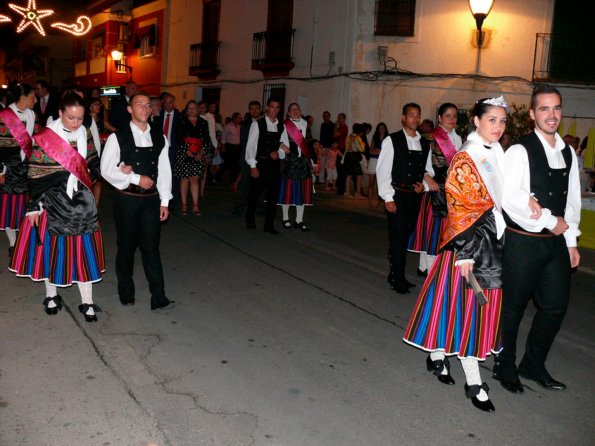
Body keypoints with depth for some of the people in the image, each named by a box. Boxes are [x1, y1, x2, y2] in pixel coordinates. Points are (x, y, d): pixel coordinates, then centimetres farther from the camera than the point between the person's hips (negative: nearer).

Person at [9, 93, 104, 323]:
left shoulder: (85, 135, 1)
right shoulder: (44, 138, -11)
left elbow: (94, 164, 13)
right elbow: (35, 176, -8)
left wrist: (84, 178, -4)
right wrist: (33, 206, -7)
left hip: (81, 203, 3)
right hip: (53, 203, -3)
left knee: (84, 250, 5)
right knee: (52, 248, 9)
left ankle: (87, 302, 14)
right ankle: (51, 295, 29)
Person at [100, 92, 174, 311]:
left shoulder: (160, 138, 5)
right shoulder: (117, 137, -5)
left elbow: (164, 170, 6)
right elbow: (107, 170, -8)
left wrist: (164, 201, 2)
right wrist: (136, 178, -14)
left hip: (151, 199, 2)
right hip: (126, 199, -2)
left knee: (151, 247, 3)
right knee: (126, 247, 11)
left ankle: (158, 298, 6)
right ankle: (126, 293, 28)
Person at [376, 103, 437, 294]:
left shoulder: (425, 144, 11)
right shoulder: (392, 140, -4)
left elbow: (428, 170, 17)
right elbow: (383, 170, -7)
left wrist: (424, 185, -5)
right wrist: (388, 197, -12)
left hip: (415, 196, 5)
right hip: (397, 195, -5)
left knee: (406, 235, 11)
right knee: (398, 236, -3)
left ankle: (397, 275, 23)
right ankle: (397, 278, 9)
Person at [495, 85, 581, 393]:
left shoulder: (568, 154, 11)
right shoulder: (519, 152, -12)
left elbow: (572, 200, 15)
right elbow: (510, 198, -22)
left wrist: (571, 241, 12)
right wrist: (550, 221, -15)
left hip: (556, 242, 7)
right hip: (523, 241, -7)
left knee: (555, 306, 12)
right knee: (513, 307, 6)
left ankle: (533, 365, 31)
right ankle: (505, 368, 24)